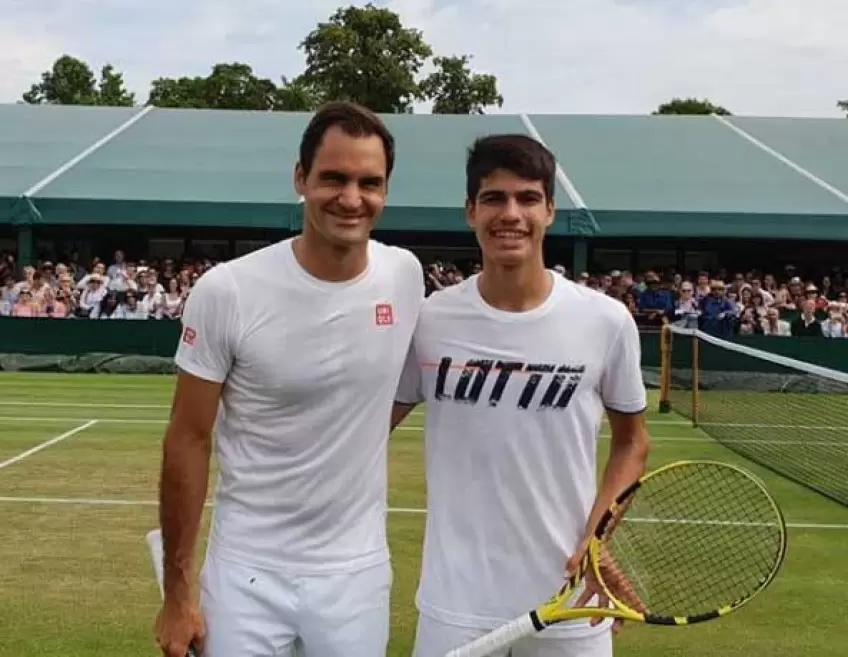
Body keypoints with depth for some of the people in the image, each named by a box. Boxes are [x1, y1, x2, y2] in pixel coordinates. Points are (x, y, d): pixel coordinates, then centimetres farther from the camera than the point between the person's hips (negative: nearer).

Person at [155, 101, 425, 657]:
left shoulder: (406, 275, -5)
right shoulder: (226, 291, -14)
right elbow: (189, 441, -8)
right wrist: (178, 589, -5)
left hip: (357, 570, 3)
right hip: (247, 571, -2)